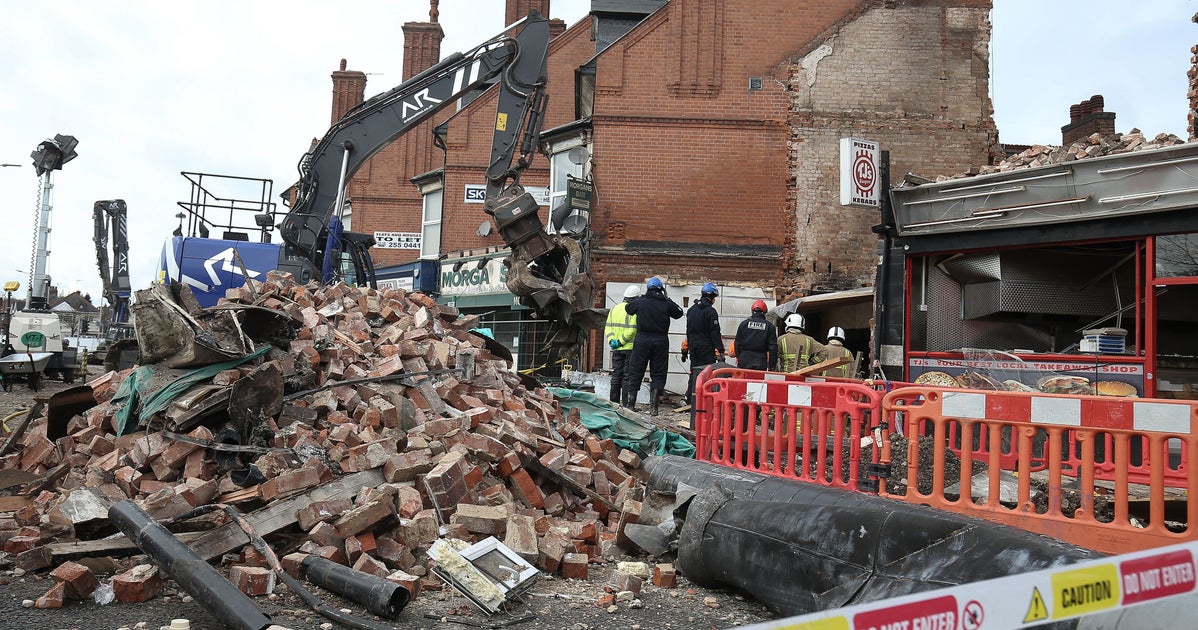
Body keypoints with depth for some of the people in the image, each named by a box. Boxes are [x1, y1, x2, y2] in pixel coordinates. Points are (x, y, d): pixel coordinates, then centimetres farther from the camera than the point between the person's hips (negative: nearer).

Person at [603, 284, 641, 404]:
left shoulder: (614, 308, 12)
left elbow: (608, 327, 7)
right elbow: (632, 330, -19)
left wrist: (611, 340, -4)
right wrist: (620, 341, -14)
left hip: (616, 349, 6)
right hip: (630, 348, -6)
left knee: (616, 375, 11)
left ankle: (614, 402, 14)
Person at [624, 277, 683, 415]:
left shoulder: (640, 301, -1)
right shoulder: (666, 304, -2)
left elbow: (628, 308, 17)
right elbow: (679, 313, 15)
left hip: (642, 340, 0)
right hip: (661, 340, 0)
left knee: (635, 372, 9)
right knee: (658, 374, 7)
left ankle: (630, 405, 9)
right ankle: (653, 407, 1)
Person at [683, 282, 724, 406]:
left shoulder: (691, 310, 12)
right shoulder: (710, 311, -12)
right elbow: (715, 333, -14)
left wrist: (686, 349, 23)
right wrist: (720, 350, -13)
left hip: (693, 347, 7)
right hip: (707, 348, -7)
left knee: (694, 373, 13)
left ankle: (690, 400, 15)